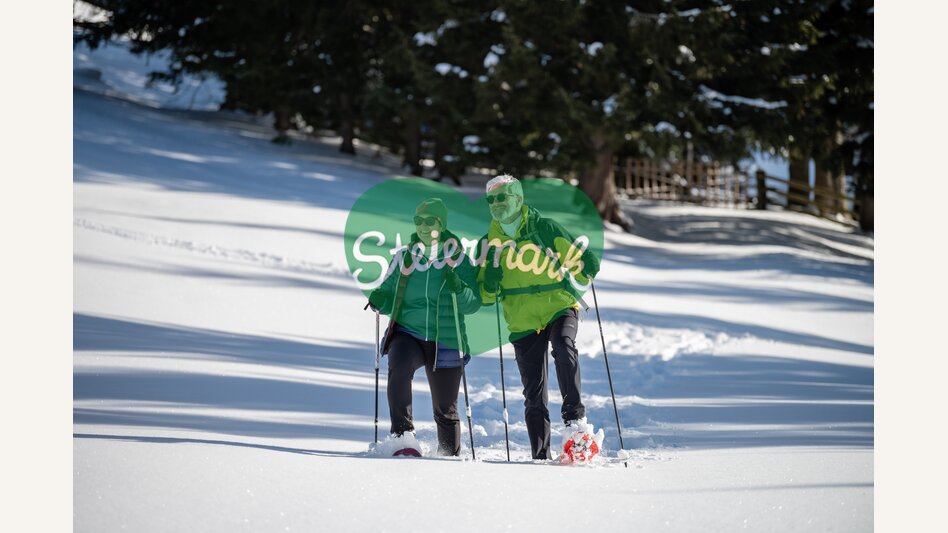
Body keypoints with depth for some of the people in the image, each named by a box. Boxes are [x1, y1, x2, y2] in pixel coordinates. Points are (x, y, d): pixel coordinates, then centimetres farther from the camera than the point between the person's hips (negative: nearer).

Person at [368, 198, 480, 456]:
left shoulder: (459, 260, 2)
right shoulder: (404, 258, 8)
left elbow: (473, 304, -2)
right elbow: (389, 296, 11)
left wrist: (459, 289, -21)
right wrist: (379, 300, -11)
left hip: (445, 342, 0)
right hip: (408, 333, 1)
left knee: (445, 409, 6)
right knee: (399, 369, -33)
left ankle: (450, 455, 27)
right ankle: (402, 432, -29)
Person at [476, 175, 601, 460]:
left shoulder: (545, 228, -1)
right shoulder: (489, 242, 8)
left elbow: (577, 263, 4)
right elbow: (485, 296, 8)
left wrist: (586, 268, -18)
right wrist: (491, 273, -10)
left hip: (559, 306, -3)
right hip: (523, 322, 3)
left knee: (564, 349, -35)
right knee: (534, 394, 3)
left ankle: (574, 412, -27)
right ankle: (540, 456, 9)